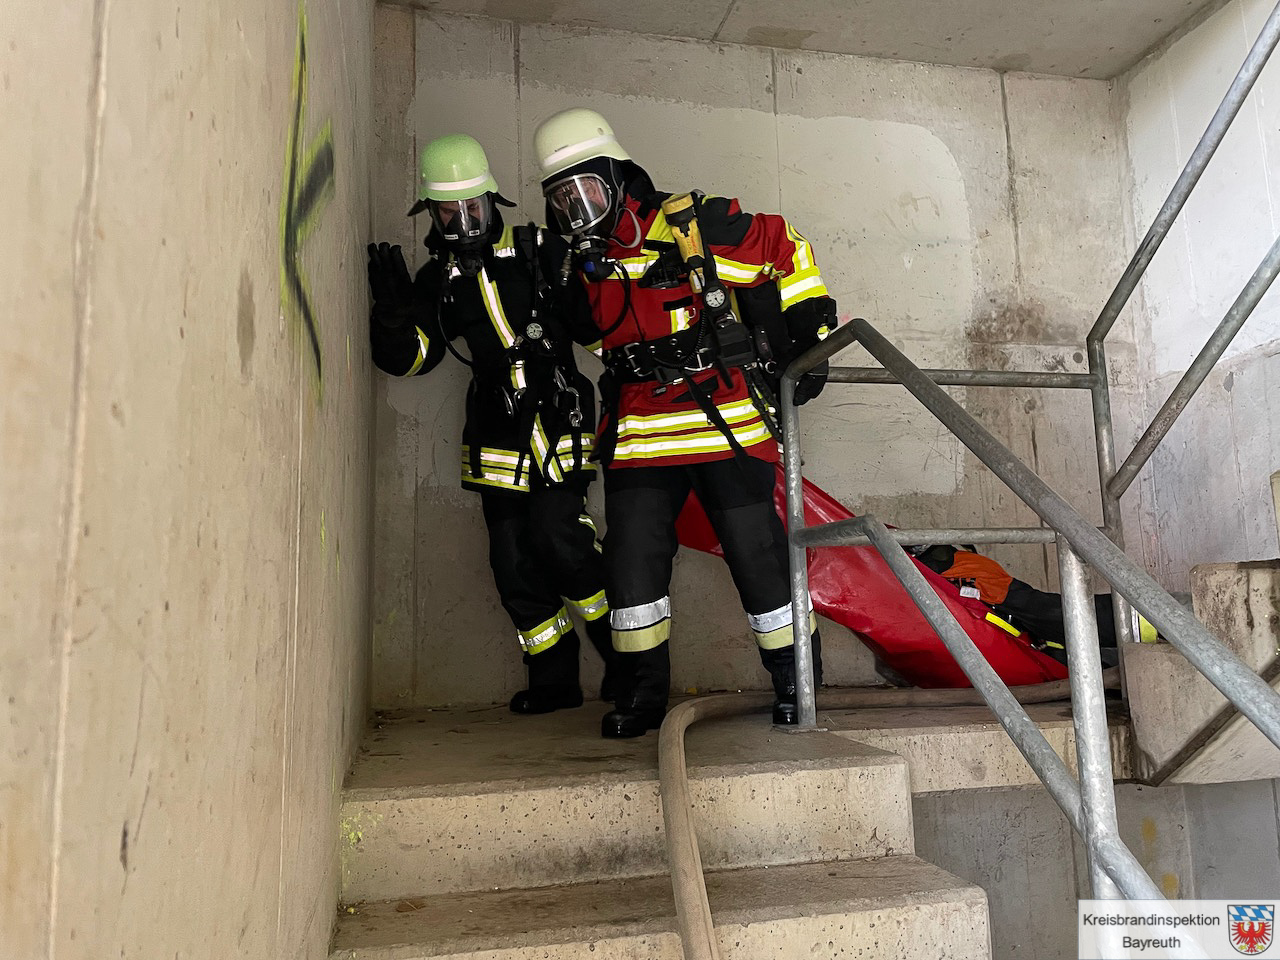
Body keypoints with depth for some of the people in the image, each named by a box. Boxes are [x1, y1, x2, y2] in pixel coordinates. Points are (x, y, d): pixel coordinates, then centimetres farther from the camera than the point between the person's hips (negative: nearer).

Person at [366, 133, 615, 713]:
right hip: (497, 439, 4)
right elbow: (407, 357, 4)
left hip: (560, 423, -4)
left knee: (558, 538, -17)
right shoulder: (438, 281, 10)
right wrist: (391, 306, -13)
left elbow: (596, 320, 7)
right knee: (514, 562, 4)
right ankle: (554, 679, 20)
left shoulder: (540, 253, 2)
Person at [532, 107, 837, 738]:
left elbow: (787, 248, 2)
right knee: (632, 561, 4)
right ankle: (643, 692, 21)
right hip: (638, 437, 5)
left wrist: (810, 330, 1)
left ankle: (795, 681, 21)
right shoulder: (582, 268, 11)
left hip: (726, 426, -5)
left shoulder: (693, 227, -7)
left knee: (758, 556, 1)